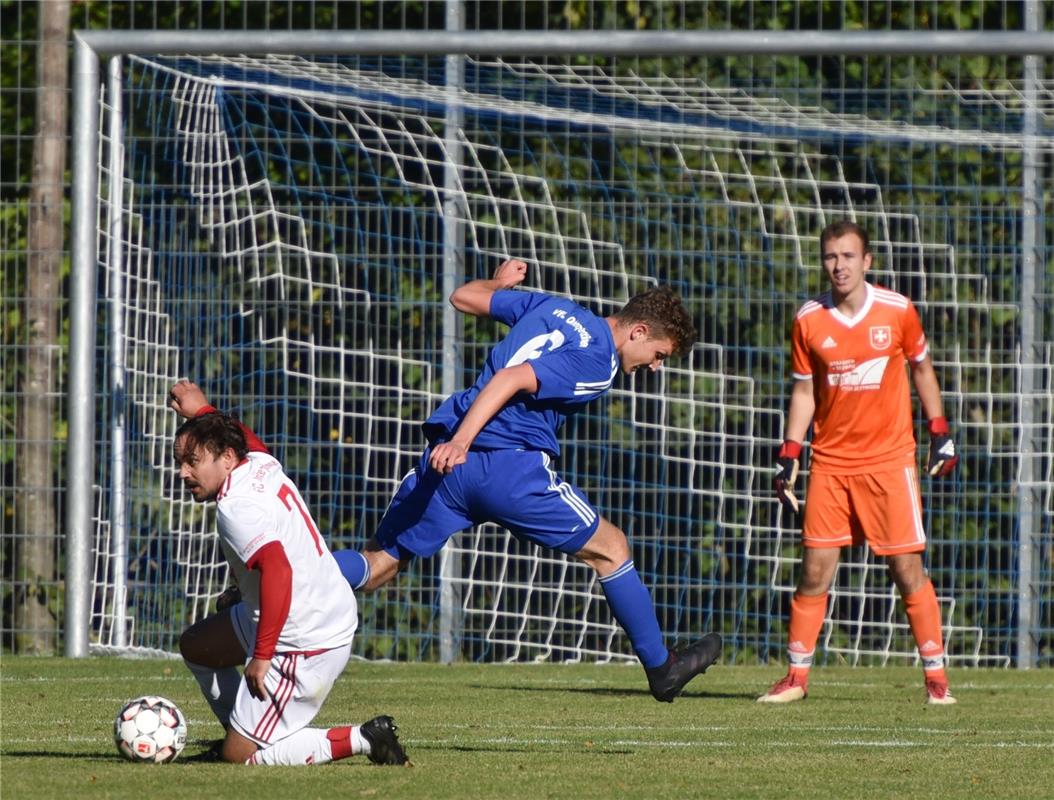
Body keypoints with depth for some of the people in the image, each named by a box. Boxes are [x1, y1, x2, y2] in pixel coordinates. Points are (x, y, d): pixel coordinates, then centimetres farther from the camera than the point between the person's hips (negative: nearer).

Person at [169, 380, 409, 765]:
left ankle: (362, 739, -3)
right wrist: (201, 411, 42)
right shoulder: (262, 463, 2)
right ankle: (244, 732, 32)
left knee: (239, 755, -5)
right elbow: (245, 438, 29)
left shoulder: (237, 507, -26)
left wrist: (261, 655, -34)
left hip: (305, 648, -10)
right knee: (195, 646, 27)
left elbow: (278, 571, -39)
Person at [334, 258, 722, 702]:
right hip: (513, 467, -7)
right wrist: (461, 442, -26)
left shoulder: (554, 308, 17)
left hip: (448, 459, 7)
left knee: (378, 564, 9)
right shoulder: (598, 365, -6)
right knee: (610, 548, 11)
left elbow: (464, 297, 24)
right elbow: (512, 380, -20)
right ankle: (661, 667, 19)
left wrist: (499, 283, 46)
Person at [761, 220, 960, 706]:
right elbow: (804, 392, 8)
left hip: (890, 460, -1)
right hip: (830, 461, 1)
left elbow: (922, 369, 12)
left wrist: (940, 435, 8)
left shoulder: (897, 311, -3)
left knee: (908, 570, -4)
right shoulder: (808, 320, 0)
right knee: (815, 570, -3)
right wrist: (788, 457, 2)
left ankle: (935, 677, 3)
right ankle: (797, 676, 5)